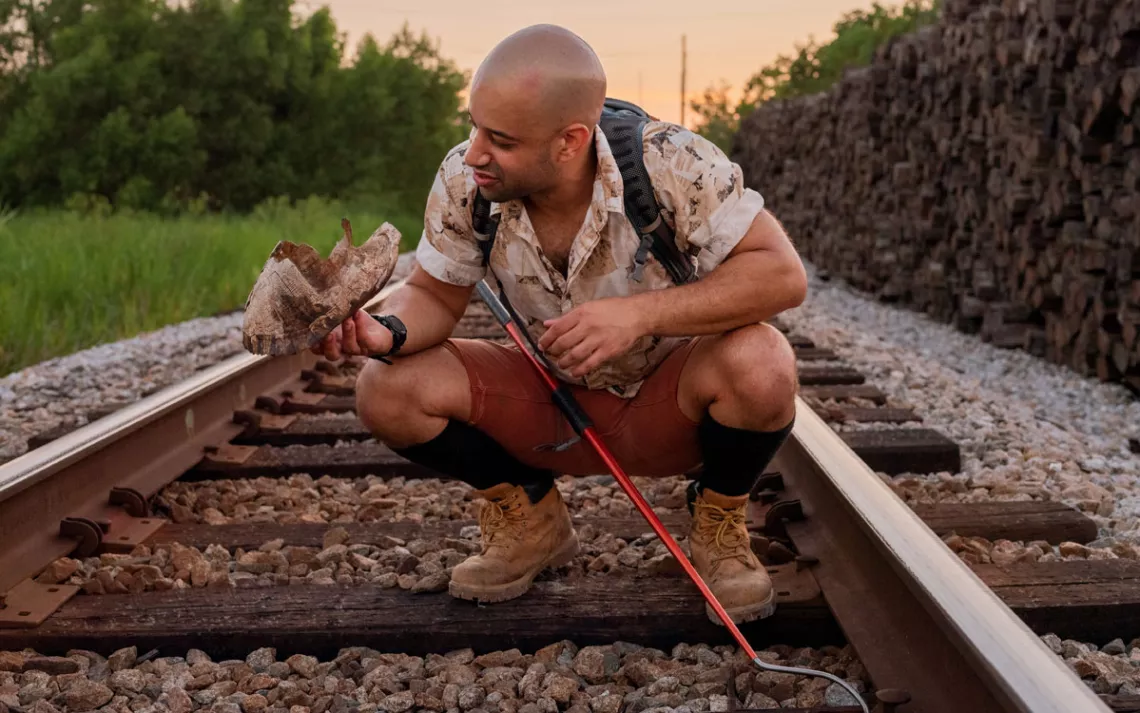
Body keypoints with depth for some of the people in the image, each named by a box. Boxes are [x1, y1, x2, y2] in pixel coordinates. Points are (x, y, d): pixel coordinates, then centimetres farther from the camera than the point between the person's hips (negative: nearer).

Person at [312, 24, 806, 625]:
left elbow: (783, 274, -29)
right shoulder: (463, 181, -17)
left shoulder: (671, 164, -27)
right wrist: (386, 332, -30)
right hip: (552, 406, 3)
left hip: (668, 407, -3)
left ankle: (719, 523, -1)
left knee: (758, 363, -36)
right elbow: (434, 294, -5)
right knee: (387, 390, -18)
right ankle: (529, 521, 9)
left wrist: (641, 314, -41)